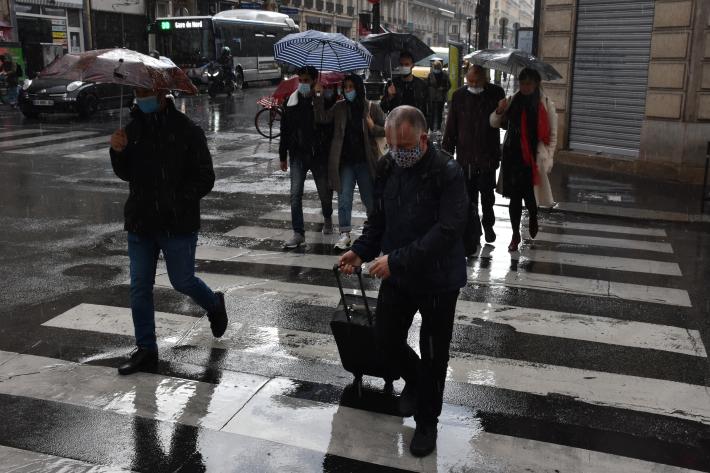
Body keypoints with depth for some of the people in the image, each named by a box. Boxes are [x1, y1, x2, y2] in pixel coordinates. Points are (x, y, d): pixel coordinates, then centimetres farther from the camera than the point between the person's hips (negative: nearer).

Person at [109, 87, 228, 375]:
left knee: (182, 281, 6)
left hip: (178, 224, -5)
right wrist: (118, 152, -7)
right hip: (140, 222, 5)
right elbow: (125, 174, 12)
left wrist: (178, 200, -20)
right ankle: (146, 349, 18)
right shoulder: (133, 129, 7)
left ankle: (214, 305, 38)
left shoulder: (187, 131, -9)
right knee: (139, 288, 6)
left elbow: (205, 179, -8)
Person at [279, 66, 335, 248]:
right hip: (298, 154, 2)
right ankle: (298, 233, -3)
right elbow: (285, 131, 8)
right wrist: (283, 156, 9)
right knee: (295, 194, -8)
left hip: (319, 155, -1)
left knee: (325, 192, 12)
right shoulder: (292, 102, 2)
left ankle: (327, 218, 43)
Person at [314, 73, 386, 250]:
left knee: (369, 199, 10)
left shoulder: (372, 108, -1)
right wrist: (319, 95, -12)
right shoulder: (339, 107, 4)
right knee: (344, 199, -1)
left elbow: (385, 130, 2)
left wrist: (373, 127, -17)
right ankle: (344, 235, 5)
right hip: (345, 162, 1)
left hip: (365, 162, -1)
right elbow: (322, 118, -7)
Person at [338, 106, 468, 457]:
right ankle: (413, 381, 43)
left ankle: (427, 421, 29)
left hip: (438, 278, -5)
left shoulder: (447, 173, -20)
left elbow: (447, 230, -27)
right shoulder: (387, 168, -1)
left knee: (433, 353, 8)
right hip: (397, 274, 5)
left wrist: (397, 259, -31)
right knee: (386, 339, 11)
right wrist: (361, 251, -7)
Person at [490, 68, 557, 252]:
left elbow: (553, 133, 1)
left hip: (534, 157, -2)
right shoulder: (513, 101, 4)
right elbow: (494, 123, 11)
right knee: (514, 196, 5)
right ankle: (515, 235, 19)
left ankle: (533, 218, 32)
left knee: (529, 194, -4)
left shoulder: (546, 104, -3)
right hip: (513, 156, 3)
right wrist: (499, 111, -9)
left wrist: (547, 157, -2)